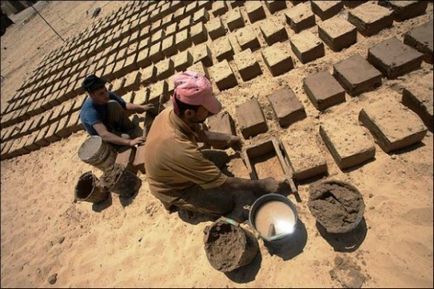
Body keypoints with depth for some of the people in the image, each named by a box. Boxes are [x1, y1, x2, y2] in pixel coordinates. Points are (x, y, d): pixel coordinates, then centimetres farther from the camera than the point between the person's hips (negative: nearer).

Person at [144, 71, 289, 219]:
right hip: (174, 189, -7)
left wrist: (227, 139, -4)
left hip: (174, 172, 7)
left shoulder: (171, 112, -21)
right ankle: (180, 203, 9)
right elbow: (223, 183, -33)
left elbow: (200, 133, 2)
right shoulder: (180, 150, -45)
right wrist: (261, 186, -22)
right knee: (227, 203, -8)